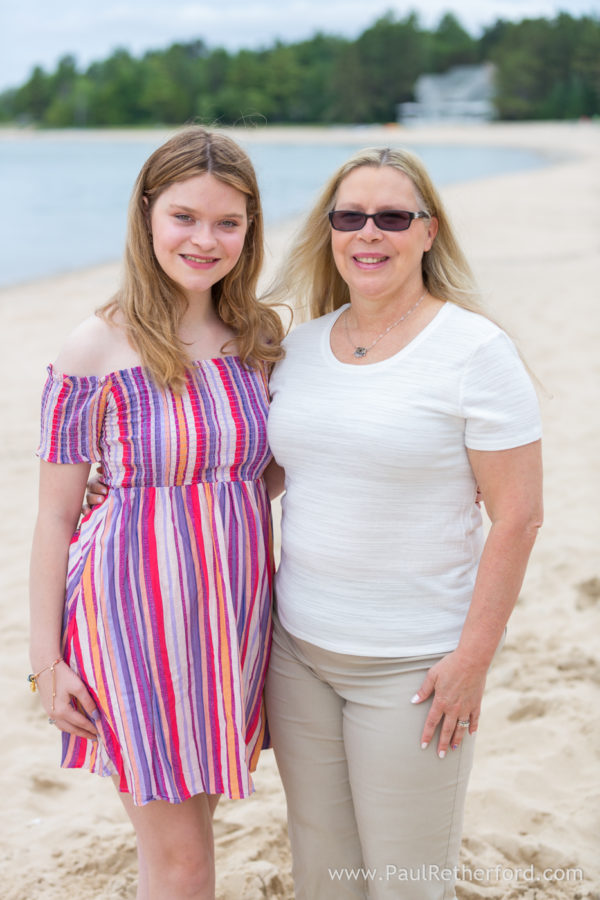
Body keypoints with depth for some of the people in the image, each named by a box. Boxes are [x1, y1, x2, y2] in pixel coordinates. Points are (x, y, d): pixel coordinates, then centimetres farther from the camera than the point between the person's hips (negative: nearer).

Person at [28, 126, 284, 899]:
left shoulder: (261, 338, 2)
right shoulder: (94, 355, -11)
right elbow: (55, 515, -6)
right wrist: (45, 659, -6)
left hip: (234, 614, 4)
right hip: (137, 611, -4)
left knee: (190, 827, 18)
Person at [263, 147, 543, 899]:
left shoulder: (476, 351, -11)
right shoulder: (299, 347, 6)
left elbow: (518, 517, -12)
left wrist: (473, 658, -15)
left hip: (412, 665, -5)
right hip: (298, 648, 5)